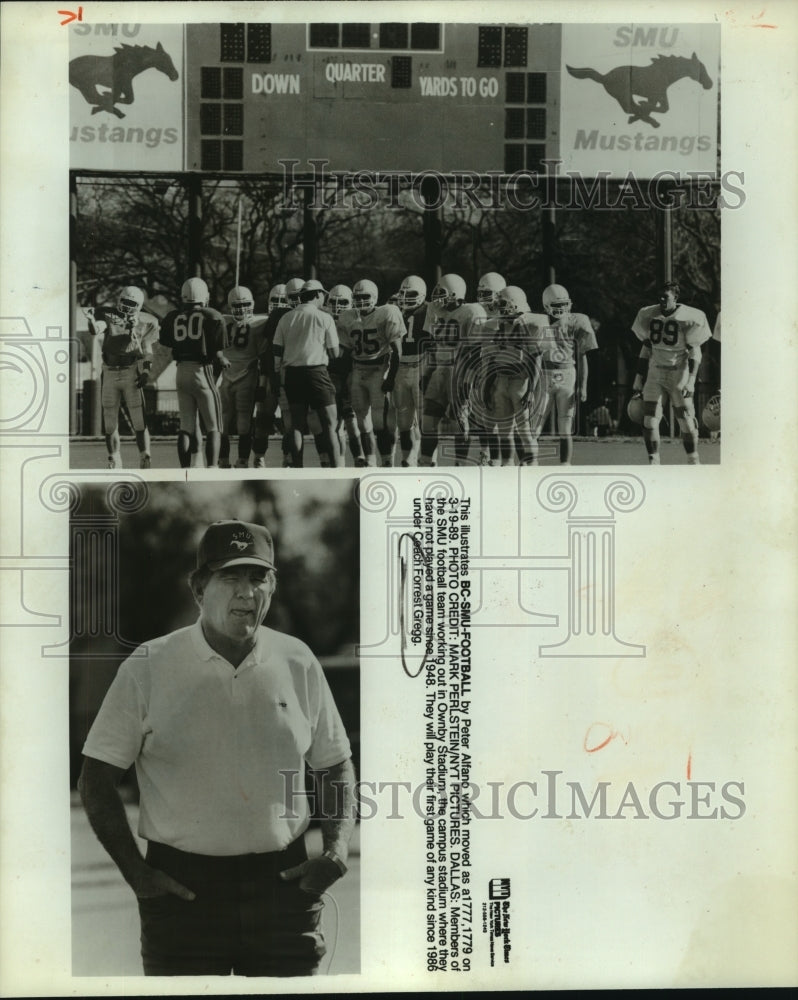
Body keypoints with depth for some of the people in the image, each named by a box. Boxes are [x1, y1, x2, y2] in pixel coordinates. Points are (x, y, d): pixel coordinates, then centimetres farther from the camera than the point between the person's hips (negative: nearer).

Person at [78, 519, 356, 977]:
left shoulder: (299, 663, 5)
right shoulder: (148, 668, -3)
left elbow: (336, 766, 15)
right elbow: (96, 779, 0)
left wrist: (337, 847, 0)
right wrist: (134, 871, -7)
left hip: (284, 883, 2)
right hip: (181, 885, -2)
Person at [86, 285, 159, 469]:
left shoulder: (144, 322, 3)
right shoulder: (108, 315, 0)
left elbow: (147, 349, 8)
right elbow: (95, 330, -20)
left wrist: (146, 371, -5)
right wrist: (91, 320, -41)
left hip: (132, 373, -1)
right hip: (110, 373, 1)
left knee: (139, 422, -7)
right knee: (110, 423, 6)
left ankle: (145, 460, 0)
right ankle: (114, 462, 15)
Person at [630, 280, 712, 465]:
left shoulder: (688, 318, -10)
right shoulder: (648, 316, 4)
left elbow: (695, 353, -8)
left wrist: (690, 381, -16)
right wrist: (639, 379, 11)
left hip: (679, 374, -4)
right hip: (655, 373, 4)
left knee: (686, 421, 2)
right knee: (649, 420, -2)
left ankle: (693, 461, 17)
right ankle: (653, 462, 6)